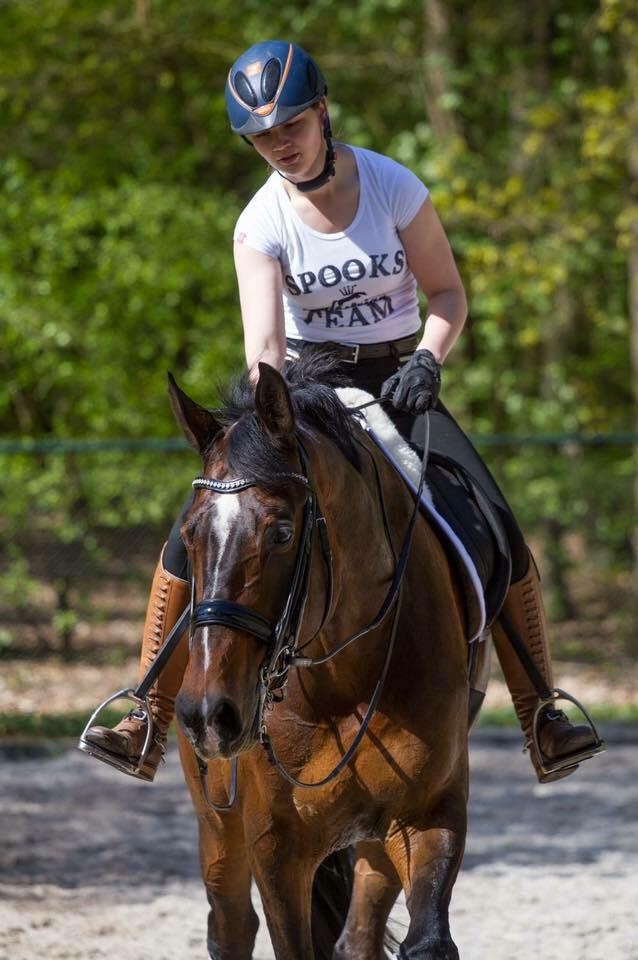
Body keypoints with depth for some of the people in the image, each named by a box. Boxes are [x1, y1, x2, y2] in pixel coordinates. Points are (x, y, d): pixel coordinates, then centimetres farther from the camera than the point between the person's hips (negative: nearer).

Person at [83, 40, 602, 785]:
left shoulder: (394, 187, -10)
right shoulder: (261, 222, -10)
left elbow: (448, 294, -1)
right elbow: (263, 339, -21)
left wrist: (426, 362, -20)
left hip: (395, 381, -1)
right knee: (194, 534, -16)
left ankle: (542, 721, -9)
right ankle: (150, 726, -8)